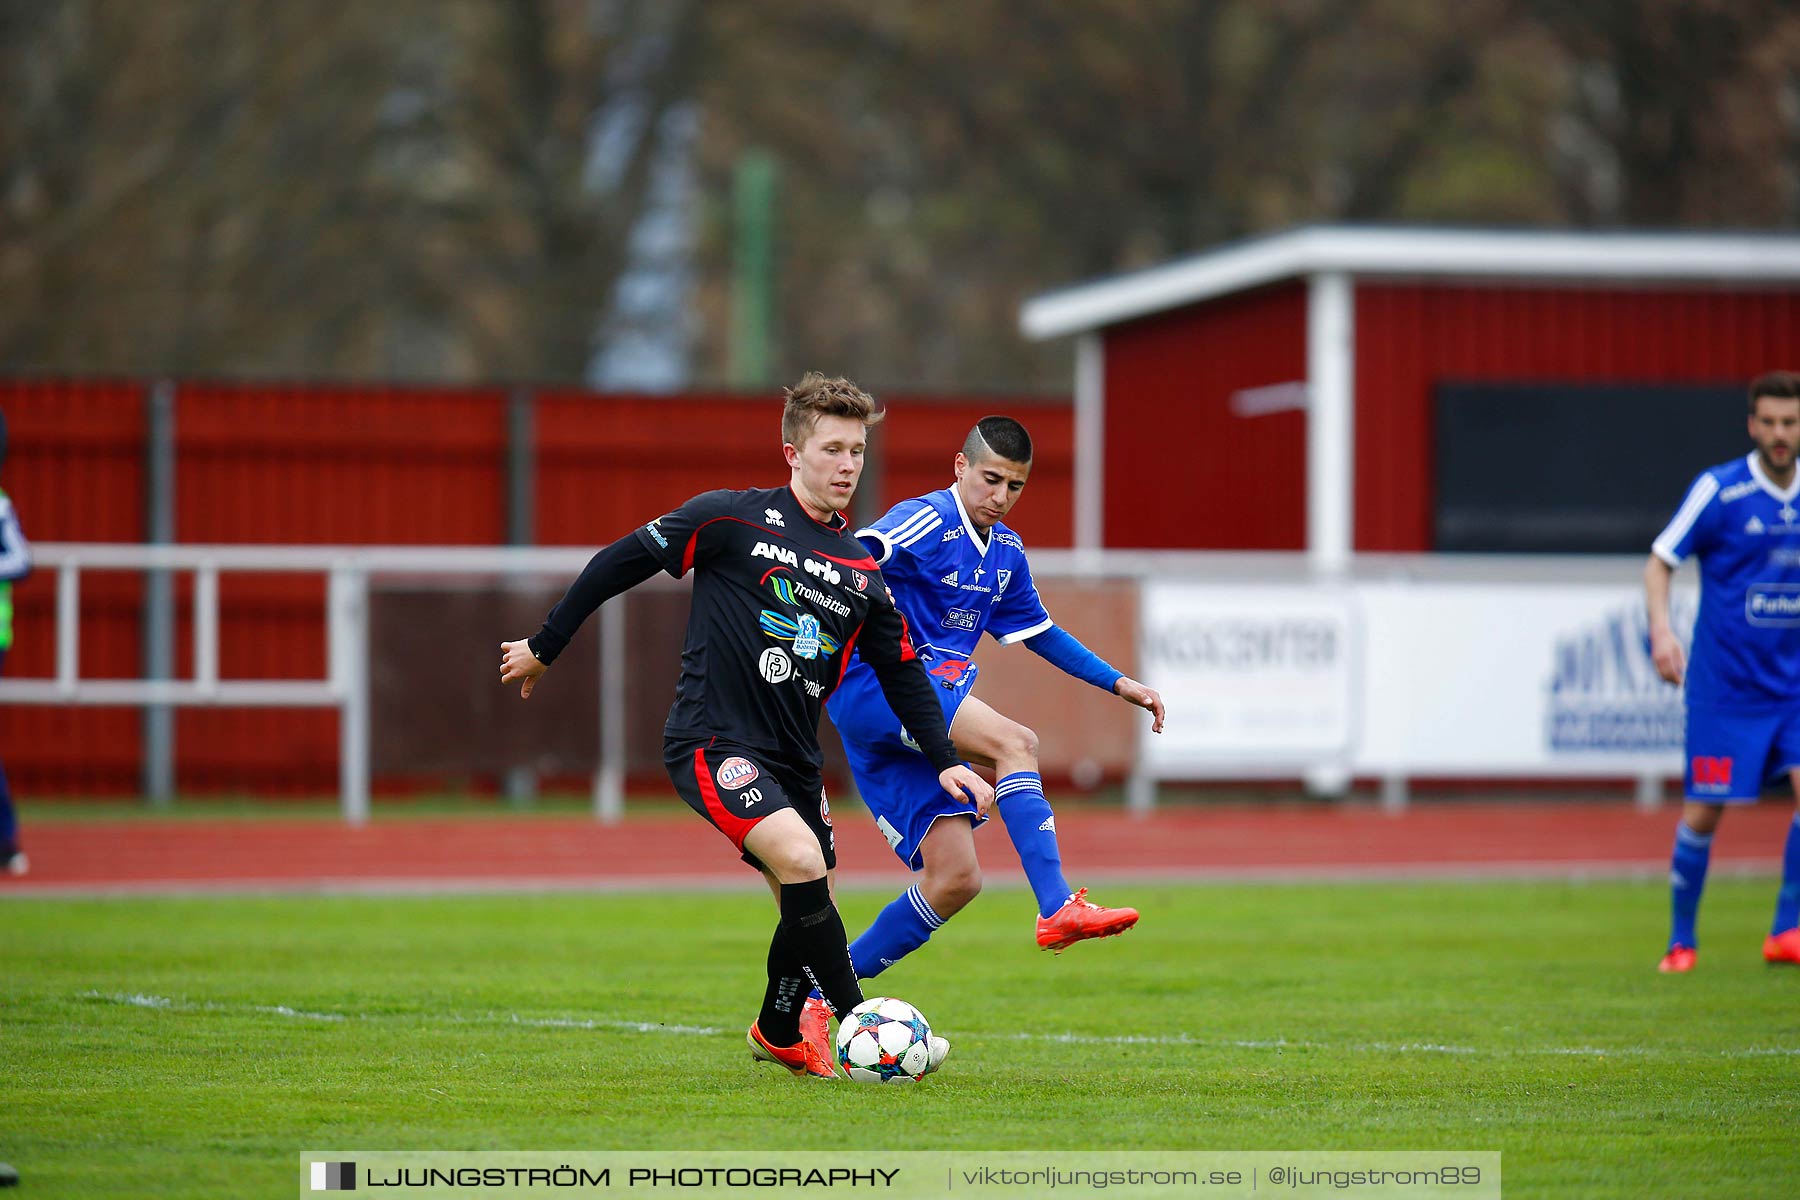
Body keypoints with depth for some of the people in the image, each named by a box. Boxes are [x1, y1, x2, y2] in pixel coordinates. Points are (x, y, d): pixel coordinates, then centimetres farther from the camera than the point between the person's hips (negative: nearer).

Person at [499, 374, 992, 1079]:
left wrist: (945, 761, 8)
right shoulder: (733, 519, -7)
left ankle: (778, 1035, 36)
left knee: (809, 909, 8)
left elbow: (901, 670, 18)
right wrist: (544, 648, 3)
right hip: (714, 744, -7)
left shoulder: (861, 570, 10)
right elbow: (619, 563, -1)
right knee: (801, 858, -26)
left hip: (793, 758, 7)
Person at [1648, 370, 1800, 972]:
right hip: (1724, 686, -3)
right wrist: (1661, 629, -20)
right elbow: (1660, 561, -5)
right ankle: (1681, 940, 16)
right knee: (1703, 811, -1)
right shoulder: (1718, 488, -8)